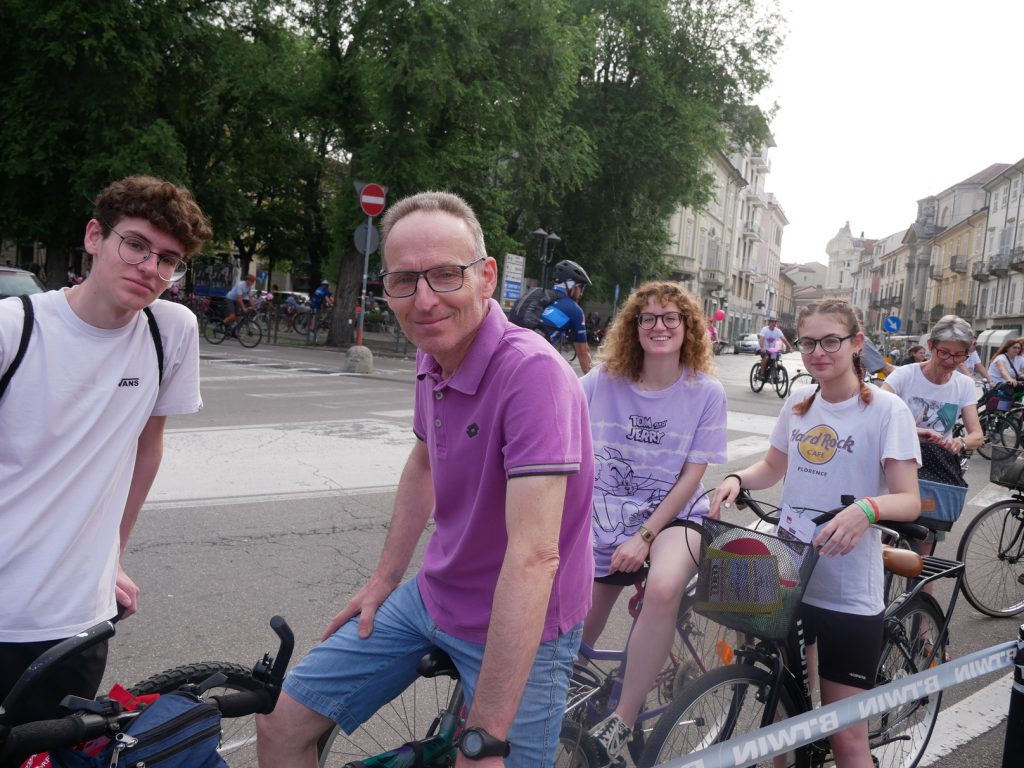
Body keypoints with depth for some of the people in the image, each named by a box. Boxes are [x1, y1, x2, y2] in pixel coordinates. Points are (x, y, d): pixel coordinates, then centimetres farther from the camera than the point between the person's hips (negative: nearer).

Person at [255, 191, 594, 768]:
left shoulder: (533, 371, -28)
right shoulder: (434, 358, -1)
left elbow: (533, 556, -33)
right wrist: (385, 580, 16)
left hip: (519, 627, -7)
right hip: (434, 597, 7)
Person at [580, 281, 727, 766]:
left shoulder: (706, 393, -8)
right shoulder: (601, 382, -6)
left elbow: (691, 477, -9)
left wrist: (644, 537, -16)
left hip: (672, 515, -2)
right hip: (604, 515, 2)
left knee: (664, 589, -35)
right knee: (572, 643, 2)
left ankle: (621, 724, -19)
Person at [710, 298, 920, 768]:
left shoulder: (885, 409, -10)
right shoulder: (798, 403, 6)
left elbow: (910, 500, -14)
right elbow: (773, 468, 18)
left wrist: (867, 509, -36)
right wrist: (737, 479, -3)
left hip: (849, 593, -5)